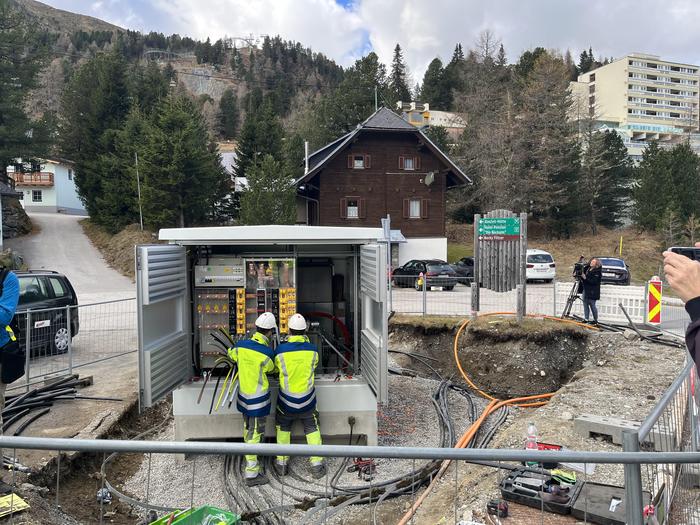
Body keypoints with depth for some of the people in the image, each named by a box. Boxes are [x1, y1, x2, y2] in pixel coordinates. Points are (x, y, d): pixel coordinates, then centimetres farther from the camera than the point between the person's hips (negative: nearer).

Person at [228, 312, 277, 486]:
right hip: (258, 399, -6)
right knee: (255, 434, 3)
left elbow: (231, 354, 16)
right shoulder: (267, 352, -23)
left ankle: (250, 460, 42)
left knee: (247, 429, 23)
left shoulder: (240, 346, -6)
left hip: (244, 395, 6)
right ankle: (252, 473, 10)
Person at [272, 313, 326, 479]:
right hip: (307, 401, 1)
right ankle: (317, 465, 18)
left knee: (283, 429, 22)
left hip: (286, 401, 0)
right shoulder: (312, 349, -13)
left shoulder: (280, 350, -17)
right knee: (312, 430, 16)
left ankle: (281, 462, 29)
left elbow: (276, 367, 2)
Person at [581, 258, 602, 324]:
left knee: (592, 305, -2)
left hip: (592, 292, -7)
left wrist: (585, 278, -25)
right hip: (586, 289, 7)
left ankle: (595, 320, 11)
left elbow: (594, 281, -22)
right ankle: (586, 319, 16)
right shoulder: (587, 268, 10)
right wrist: (581, 277, 0)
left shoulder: (597, 272, -12)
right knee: (585, 304, 9)